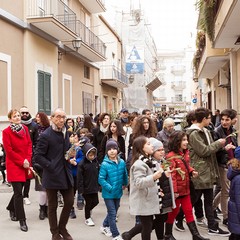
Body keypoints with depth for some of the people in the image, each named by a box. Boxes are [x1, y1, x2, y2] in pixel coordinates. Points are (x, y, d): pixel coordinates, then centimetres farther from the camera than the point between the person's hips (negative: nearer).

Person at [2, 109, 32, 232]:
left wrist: (28, 160, -5)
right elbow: (9, 150, -10)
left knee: (19, 190, 15)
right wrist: (22, 162, -12)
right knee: (18, 192, -5)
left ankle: (11, 208, 42)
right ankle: (22, 220, 2)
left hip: (26, 165, 5)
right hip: (14, 165, -5)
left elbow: (29, 144, 7)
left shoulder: (25, 128, 6)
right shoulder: (6, 132, -8)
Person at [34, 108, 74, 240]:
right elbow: (38, 156, -14)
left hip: (66, 174, 6)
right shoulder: (45, 135, -13)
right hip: (52, 175, -6)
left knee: (69, 201, 8)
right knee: (53, 205, 8)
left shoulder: (65, 133, 9)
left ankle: (62, 228, 30)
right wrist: (51, 166, -19)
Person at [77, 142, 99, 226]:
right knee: (88, 203, 7)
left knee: (95, 202, 11)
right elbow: (80, 178, -15)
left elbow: (98, 174, 10)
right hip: (86, 188, -5)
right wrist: (81, 189, -15)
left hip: (94, 187, 5)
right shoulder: (82, 164, -16)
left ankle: (89, 210, 42)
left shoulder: (96, 162, 0)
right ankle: (88, 218, 26)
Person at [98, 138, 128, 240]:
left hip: (118, 193, 6)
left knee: (113, 212, 19)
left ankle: (105, 226, 42)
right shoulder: (105, 164, -19)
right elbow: (101, 179, -17)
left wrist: (125, 184, 20)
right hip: (108, 193, -5)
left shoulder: (122, 162, -4)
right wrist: (110, 188, -22)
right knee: (112, 214, -2)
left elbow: (125, 174, 12)